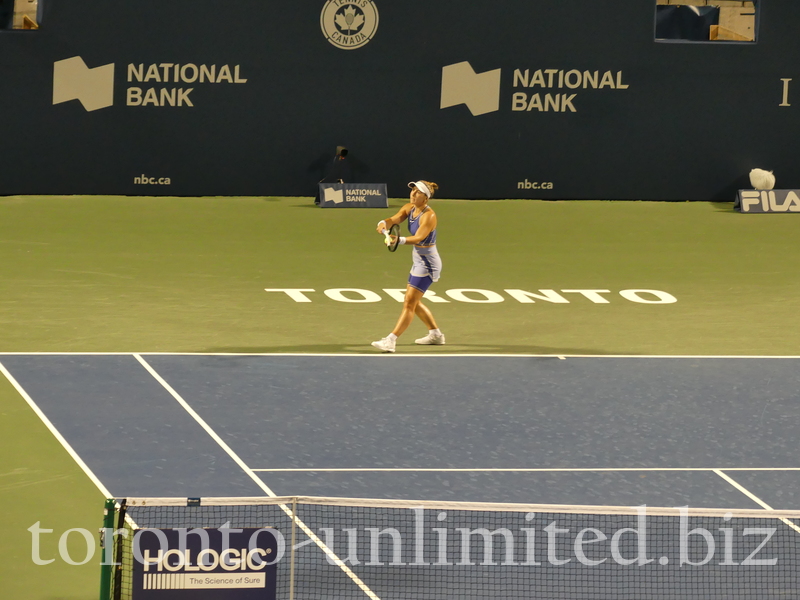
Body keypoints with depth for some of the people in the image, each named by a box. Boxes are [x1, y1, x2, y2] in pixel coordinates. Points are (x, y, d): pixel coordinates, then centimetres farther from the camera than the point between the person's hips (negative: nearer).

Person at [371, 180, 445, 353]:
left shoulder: (428, 215, -22)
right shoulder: (409, 208, 2)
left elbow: (419, 237, -34)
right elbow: (396, 219, -14)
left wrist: (400, 240, -52)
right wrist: (383, 223, -37)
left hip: (428, 263, -10)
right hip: (418, 261, 10)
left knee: (410, 303, -13)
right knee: (413, 302, 20)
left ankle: (391, 341, -18)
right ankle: (435, 334, 33)